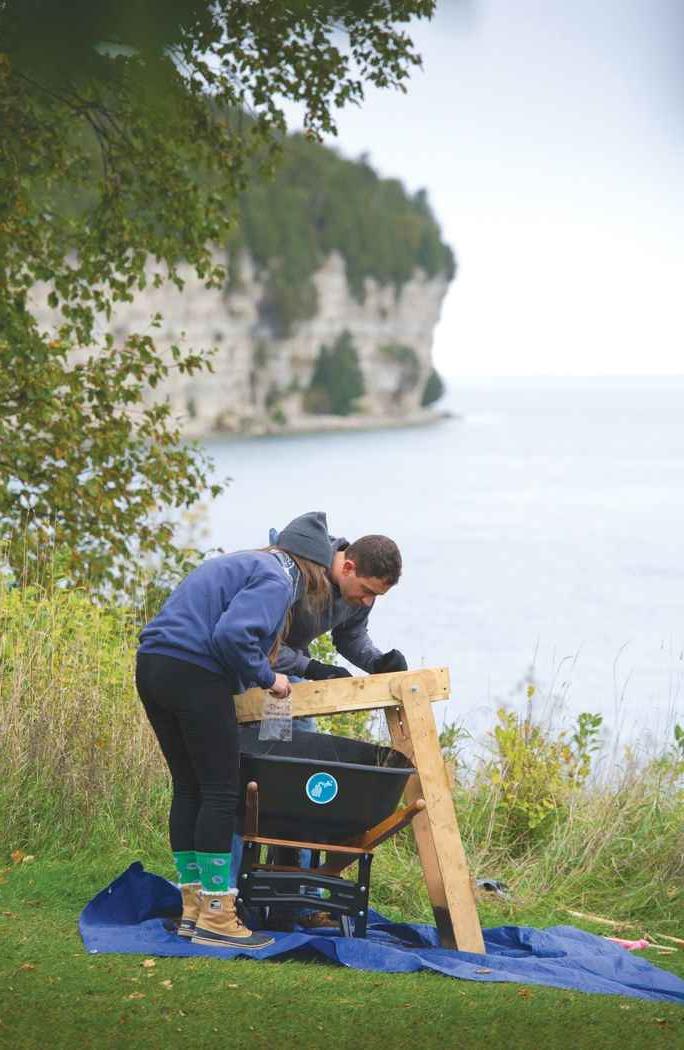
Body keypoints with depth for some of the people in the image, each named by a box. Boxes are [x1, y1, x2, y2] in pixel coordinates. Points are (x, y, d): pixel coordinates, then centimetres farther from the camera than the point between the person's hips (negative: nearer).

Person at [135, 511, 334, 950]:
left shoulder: (243, 564, 25)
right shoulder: (277, 580, -5)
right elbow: (232, 634, -20)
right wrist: (266, 677, -5)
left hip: (152, 667, 10)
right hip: (195, 676, -10)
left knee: (188, 788, 14)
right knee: (221, 792, -3)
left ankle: (194, 907, 18)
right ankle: (216, 917, -3)